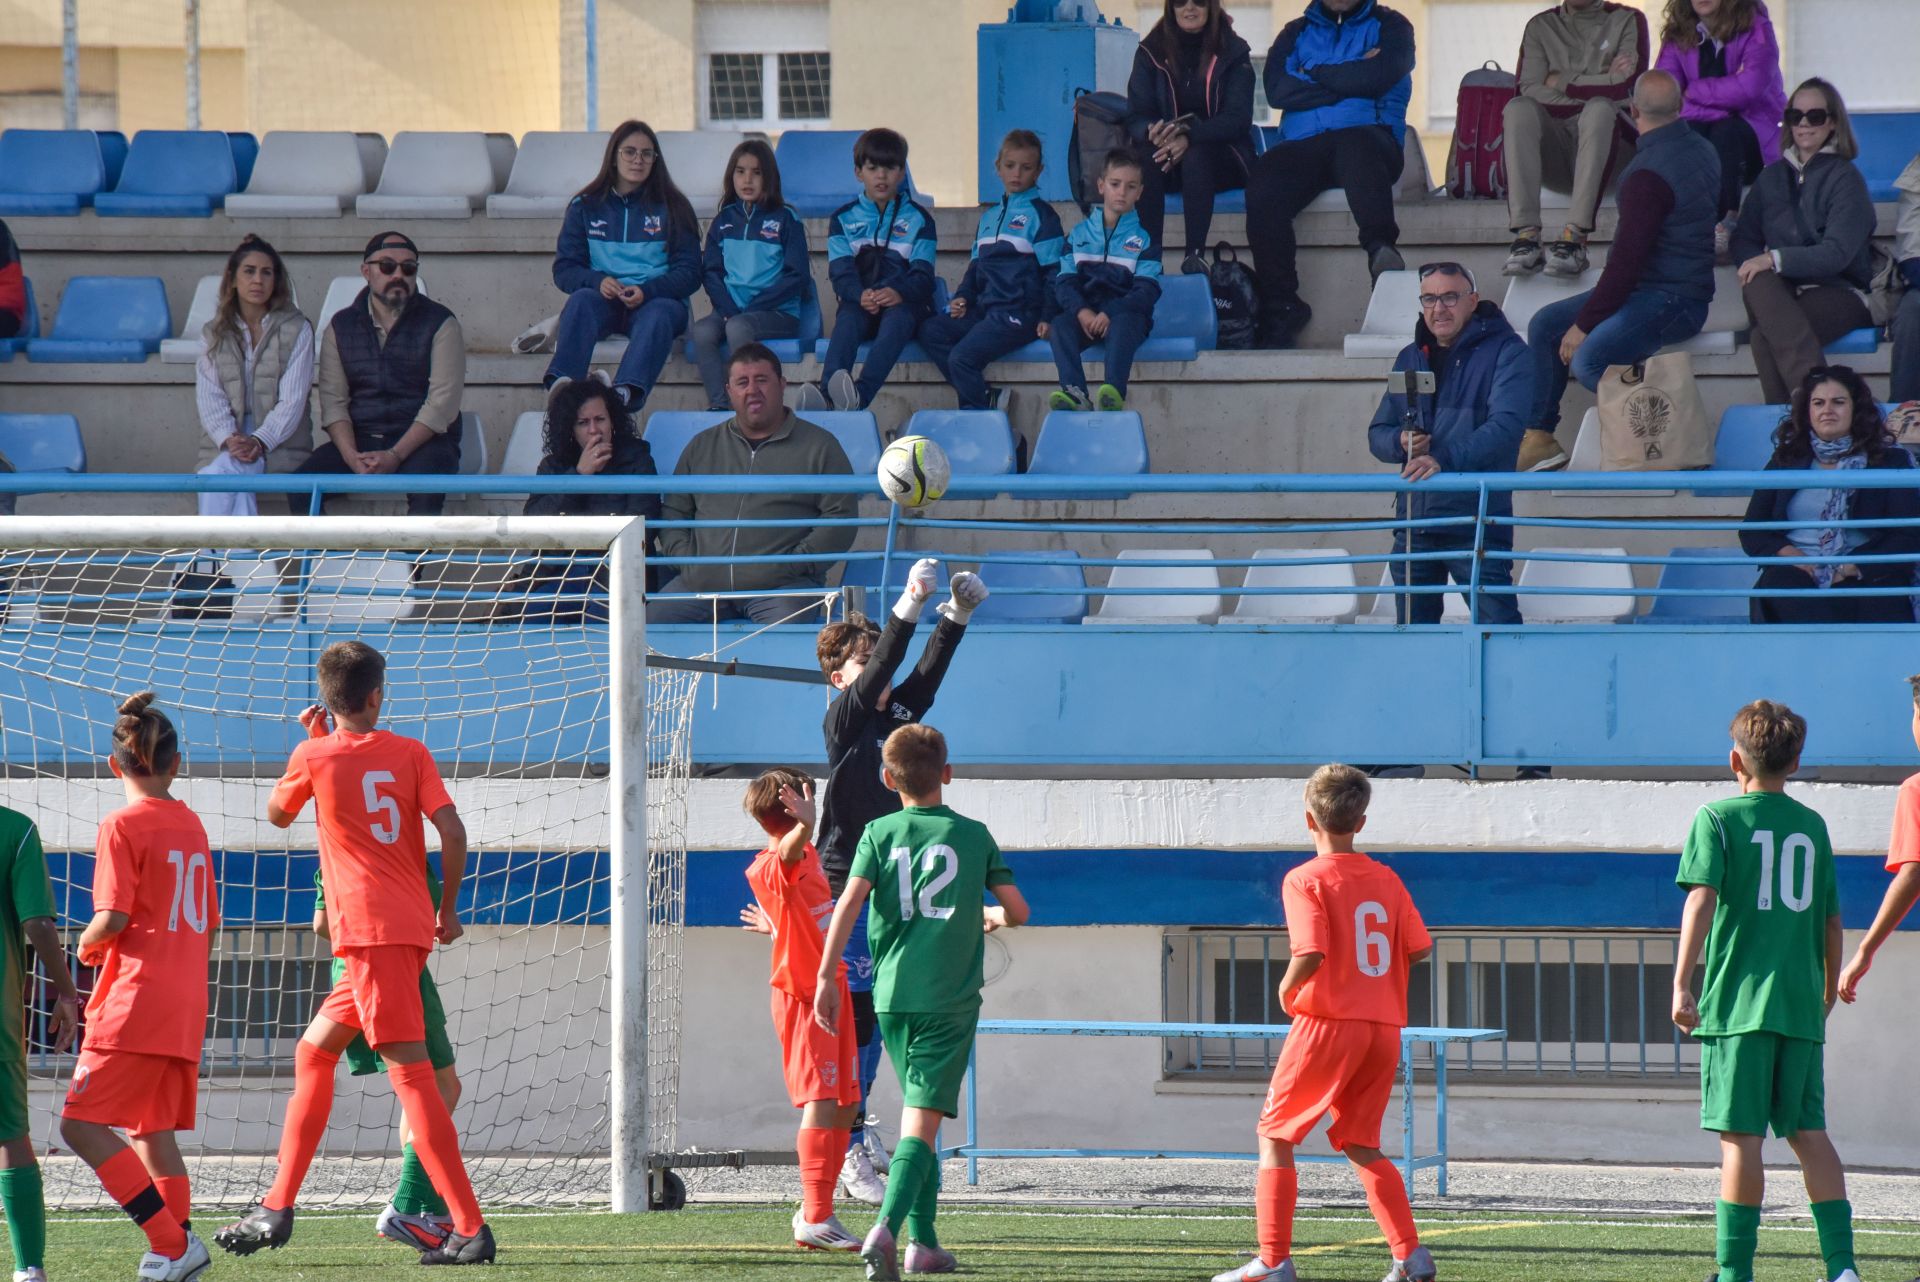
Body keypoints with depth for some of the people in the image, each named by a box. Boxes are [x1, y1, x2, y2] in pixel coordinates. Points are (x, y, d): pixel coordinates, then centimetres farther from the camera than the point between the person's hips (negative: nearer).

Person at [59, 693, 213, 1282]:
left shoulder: (122, 826, -8)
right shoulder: (191, 825, 13)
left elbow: (113, 918, -15)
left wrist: (84, 947, 4)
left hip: (134, 1002, -8)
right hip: (186, 1008, 8)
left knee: (82, 1125, -9)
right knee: (151, 1128, 15)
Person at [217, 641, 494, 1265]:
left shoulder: (314, 757, 0)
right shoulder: (411, 753, 9)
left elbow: (277, 815, 19)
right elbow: (451, 829, 1)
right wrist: (448, 908, 11)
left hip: (370, 929, -7)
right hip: (413, 927, 7)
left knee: (408, 1070, -13)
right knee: (313, 1053, 19)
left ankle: (470, 1228, -22)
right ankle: (276, 1208, 21)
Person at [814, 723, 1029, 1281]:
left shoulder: (880, 833, 5)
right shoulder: (973, 835, 4)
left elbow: (848, 904, -8)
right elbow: (1018, 910, 5)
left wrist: (826, 977, -7)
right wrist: (993, 915, 29)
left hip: (893, 995, 3)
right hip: (951, 998, -3)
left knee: (917, 1114, 19)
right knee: (922, 1121, -10)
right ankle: (887, 1227, -31)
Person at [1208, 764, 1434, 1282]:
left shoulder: (1305, 880, -8)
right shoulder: (1387, 881, 9)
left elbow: (1311, 954, -20)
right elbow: (1420, 948, 7)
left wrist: (1288, 987, -1)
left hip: (1328, 1024, -5)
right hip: (1384, 1026, 5)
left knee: (1275, 1134, 6)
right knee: (1359, 1143, 16)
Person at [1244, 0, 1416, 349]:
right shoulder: (1296, 33, 25)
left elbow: (1378, 77, -4)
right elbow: (1277, 89, 6)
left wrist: (1315, 73, 7)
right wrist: (1349, 78, 2)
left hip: (1368, 136, -3)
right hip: (1303, 146, 3)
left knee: (1355, 145, -40)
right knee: (1263, 182, -30)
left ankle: (1380, 247, -60)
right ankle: (1279, 308, -25)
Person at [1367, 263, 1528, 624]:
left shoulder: (1505, 351, -3)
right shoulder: (1410, 358, 16)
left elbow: (1506, 425, -16)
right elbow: (1378, 433, 18)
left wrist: (1445, 460, -28)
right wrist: (1400, 442, -7)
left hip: (1477, 513, -6)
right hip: (1414, 516, 6)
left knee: (1496, 625, -11)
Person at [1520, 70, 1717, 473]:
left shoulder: (1648, 174, -22)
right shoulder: (1701, 150, 9)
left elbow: (1628, 259, -23)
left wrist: (1584, 323, -15)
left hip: (1668, 302, -10)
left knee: (1587, 360, -30)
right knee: (1545, 325, 12)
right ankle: (1538, 437, 10)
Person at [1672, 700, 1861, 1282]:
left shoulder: (1718, 818, -1)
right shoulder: (1812, 826, 11)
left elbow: (1702, 898, -13)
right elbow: (1831, 921, 15)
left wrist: (1682, 984, -15)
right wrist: (1828, 991, 27)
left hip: (1737, 1000, -4)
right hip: (1800, 1004, 4)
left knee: (1741, 1138, -4)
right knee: (1810, 1134, 7)